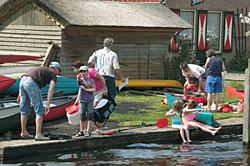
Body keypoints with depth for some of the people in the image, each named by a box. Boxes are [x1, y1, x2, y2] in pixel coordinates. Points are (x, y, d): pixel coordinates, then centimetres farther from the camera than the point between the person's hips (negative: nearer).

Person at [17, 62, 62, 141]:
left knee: (24, 109, 20)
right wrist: (48, 105, -9)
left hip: (22, 82, 8)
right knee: (39, 111, -2)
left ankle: (24, 132, 30)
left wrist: (20, 93, 25)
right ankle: (38, 134, -10)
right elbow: (51, 89, -3)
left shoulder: (41, 70, 37)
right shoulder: (53, 74, 14)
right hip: (32, 84, -8)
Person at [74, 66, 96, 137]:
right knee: (82, 116, 5)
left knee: (89, 116, -1)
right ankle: (81, 131, 12)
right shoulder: (80, 80, 3)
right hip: (82, 100, 1)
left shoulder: (91, 81, 1)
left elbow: (94, 89, -4)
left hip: (90, 100, -1)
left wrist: (86, 89, -13)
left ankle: (88, 131, 4)